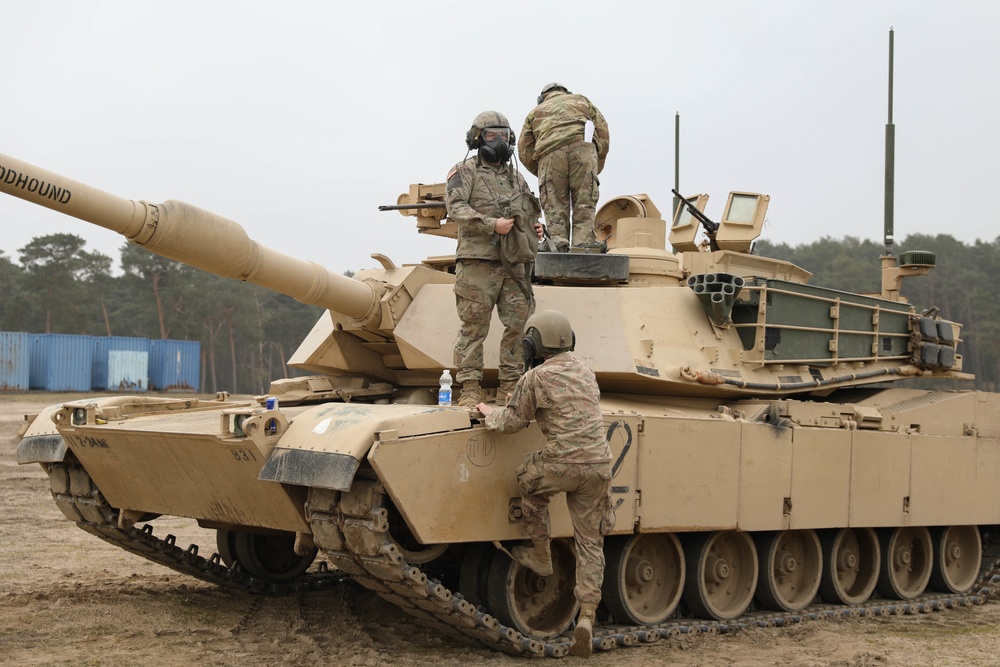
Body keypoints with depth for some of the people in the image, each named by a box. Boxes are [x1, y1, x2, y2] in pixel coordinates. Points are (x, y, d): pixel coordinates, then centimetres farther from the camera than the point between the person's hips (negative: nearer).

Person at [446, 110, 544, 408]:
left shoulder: (516, 177, 21)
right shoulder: (464, 171, 3)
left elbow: (527, 213, 28)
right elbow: (456, 207, -10)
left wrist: (535, 229, 5)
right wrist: (492, 225, -18)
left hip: (513, 265, 6)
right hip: (477, 263, -6)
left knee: (519, 324, 3)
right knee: (474, 327, -5)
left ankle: (510, 387, 12)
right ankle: (469, 390, -1)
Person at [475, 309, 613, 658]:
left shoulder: (535, 378, -3)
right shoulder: (585, 371, 16)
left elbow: (512, 422, 4)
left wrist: (489, 413, 25)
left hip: (561, 465, -5)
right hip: (598, 465, 5)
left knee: (529, 480, 29)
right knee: (590, 542, 9)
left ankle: (541, 555, 31)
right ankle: (586, 617, 1)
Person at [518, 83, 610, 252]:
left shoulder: (535, 112, 32)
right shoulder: (581, 101, 33)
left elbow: (525, 153, 22)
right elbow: (603, 134, 21)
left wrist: (542, 174, 31)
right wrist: (596, 168, 25)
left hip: (550, 155, 0)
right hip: (583, 148, 0)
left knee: (555, 211, 0)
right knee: (584, 208, -3)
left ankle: (558, 250, -14)